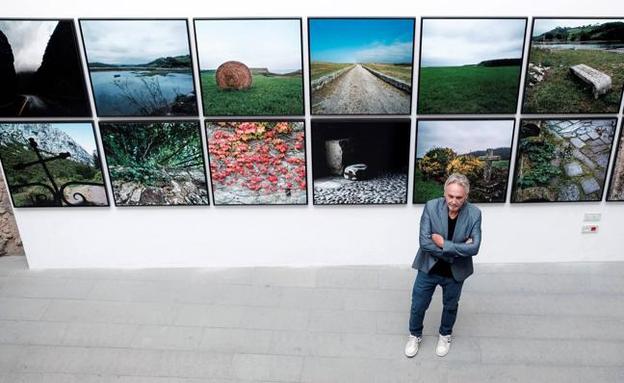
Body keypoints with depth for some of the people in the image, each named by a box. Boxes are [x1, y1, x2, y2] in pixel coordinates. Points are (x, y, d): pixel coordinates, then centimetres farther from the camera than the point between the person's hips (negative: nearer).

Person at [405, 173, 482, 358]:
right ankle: (415, 335, 42)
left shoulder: (474, 214, -17)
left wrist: (443, 244, -25)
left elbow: (474, 248, -22)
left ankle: (445, 335, 51)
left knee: (450, 306, 23)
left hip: (455, 272, 1)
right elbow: (424, 242, -24)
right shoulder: (431, 207, -20)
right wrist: (457, 249, -24)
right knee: (418, 306, 14)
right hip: (428, 268, 0)